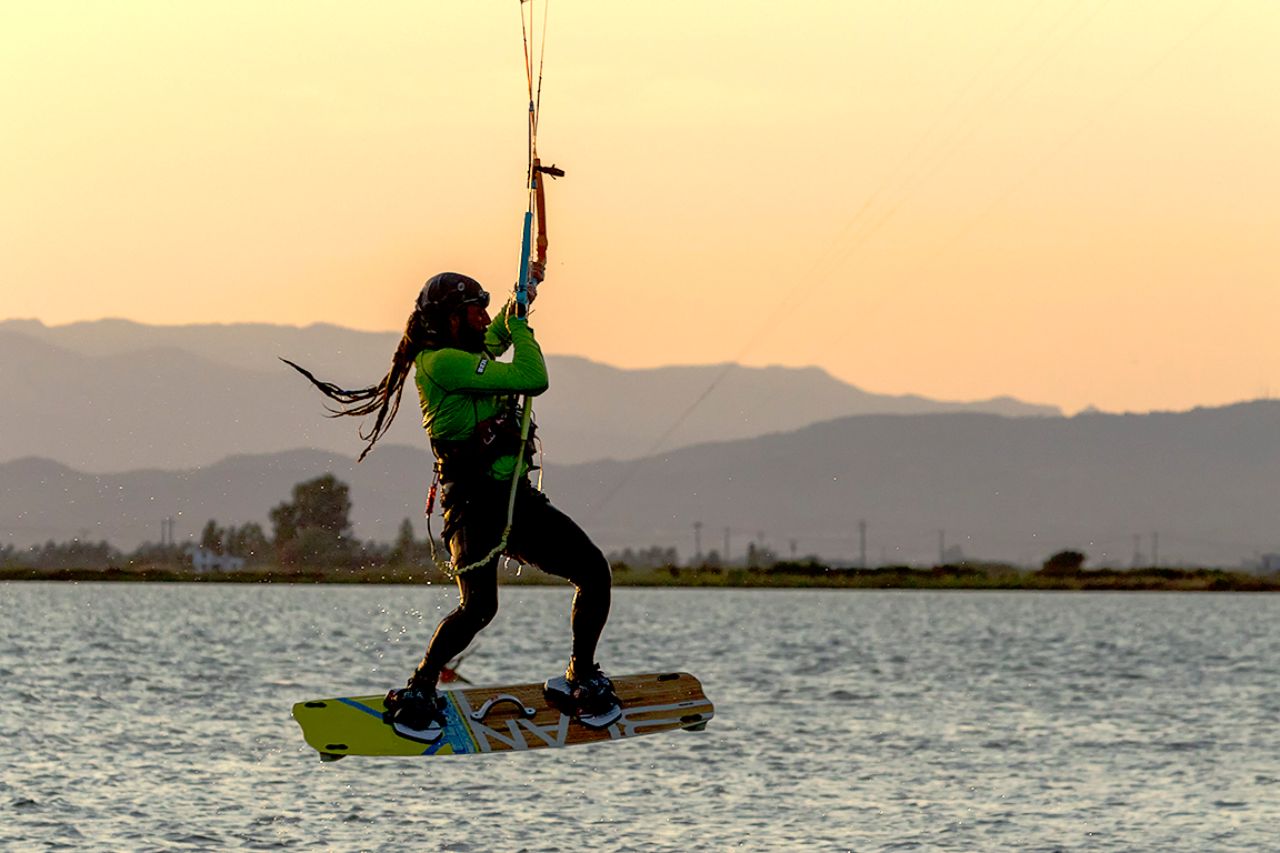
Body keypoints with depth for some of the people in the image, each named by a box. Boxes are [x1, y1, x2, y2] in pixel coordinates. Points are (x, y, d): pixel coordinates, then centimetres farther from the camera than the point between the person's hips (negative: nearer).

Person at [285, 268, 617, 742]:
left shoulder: (466, 357, 17)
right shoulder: (441, 362, -13)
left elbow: (494, 337, 46)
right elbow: (533, 380, -17)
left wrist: (519, 302, 45)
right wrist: (519, 323, -3)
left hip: (517, 498, 9)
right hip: (475, 503, -9)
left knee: (594, 572, 1)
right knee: (478, 605, -26)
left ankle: (581, 681, 14)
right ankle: (417, 693, -9)